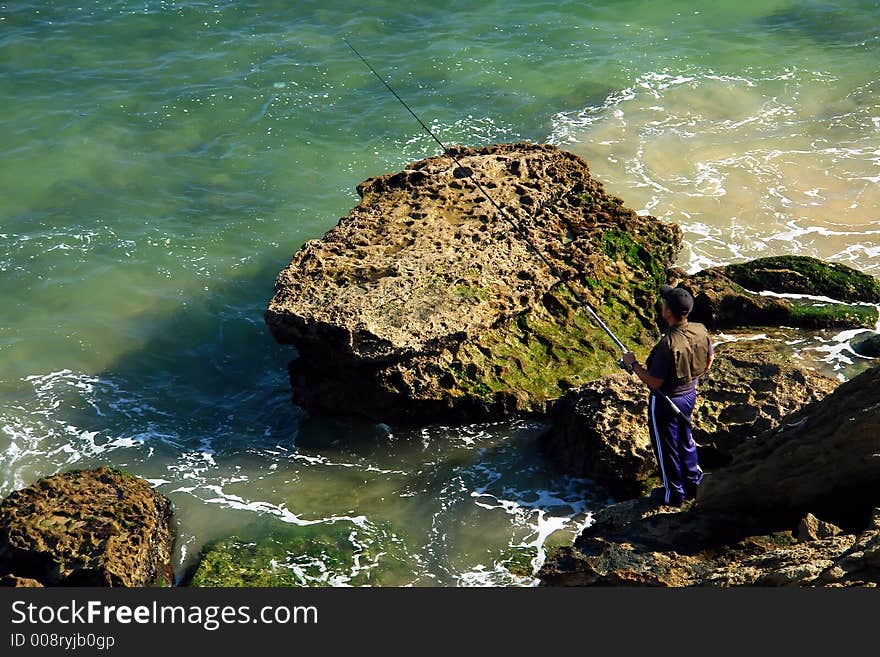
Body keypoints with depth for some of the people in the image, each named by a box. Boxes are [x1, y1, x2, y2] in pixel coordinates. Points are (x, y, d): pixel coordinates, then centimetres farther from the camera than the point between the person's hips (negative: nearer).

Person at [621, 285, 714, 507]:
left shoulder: (668, 344, -34)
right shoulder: (700, 331, -11)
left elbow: (654, 382, -27)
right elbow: (708, 361, 6)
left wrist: (632, 364, -14)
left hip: (666, 401, -7)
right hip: (690, 394, 7)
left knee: (666, 446, 13)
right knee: (685, 439, 27)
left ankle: (673, 493, 29)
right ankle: (693, 484, 42)